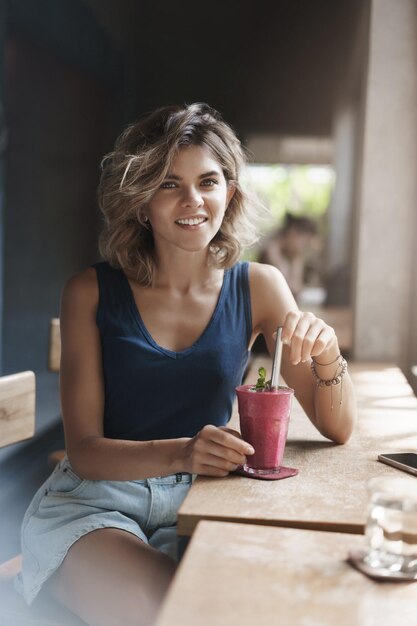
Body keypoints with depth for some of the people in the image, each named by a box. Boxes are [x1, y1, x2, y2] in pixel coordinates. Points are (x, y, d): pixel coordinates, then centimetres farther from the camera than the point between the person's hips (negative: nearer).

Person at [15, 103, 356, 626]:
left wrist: (326, 353, -22)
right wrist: (180, 453, -29)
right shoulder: (91, 293, -6)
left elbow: (337, 428, 0)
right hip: (96, 501, -2)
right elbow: (83, 449, -10)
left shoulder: (257, 287, -1)